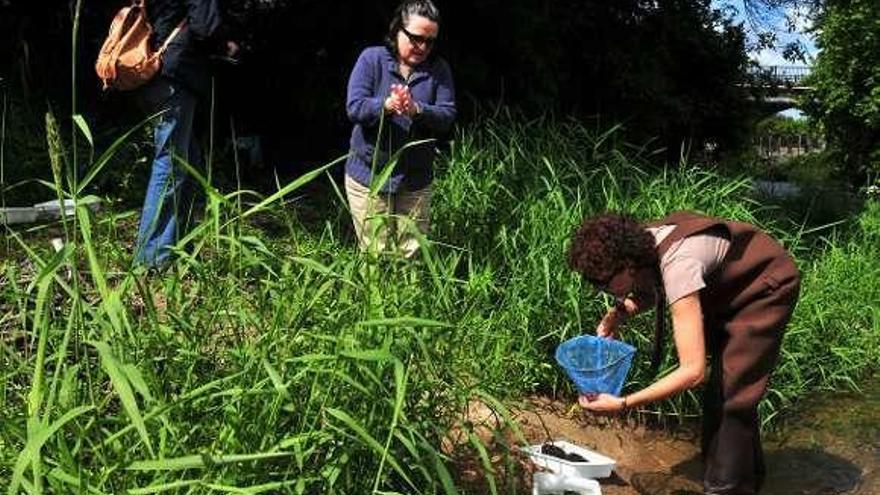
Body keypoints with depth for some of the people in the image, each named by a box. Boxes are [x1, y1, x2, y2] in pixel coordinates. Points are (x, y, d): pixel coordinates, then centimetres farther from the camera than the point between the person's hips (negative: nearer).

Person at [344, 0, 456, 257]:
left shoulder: (439, 69, 3)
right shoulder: (371, 58, -4)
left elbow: (447, 115, -6)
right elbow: (354, 107, -12)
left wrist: (417, 110, -27)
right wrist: (385, 105, -32)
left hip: (416, 181, 2)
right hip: (369, 176, -2)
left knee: (413, 255, 9)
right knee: (376, 257, 1)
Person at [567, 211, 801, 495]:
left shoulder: (677, 266, -42)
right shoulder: (638, 244, -18)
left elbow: (693, 371, -44)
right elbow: (649, 292, 6)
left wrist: (623, 404, -46)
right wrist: (619, 314, -16)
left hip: (769, 287, -8)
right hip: (732, 289, 9)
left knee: (730, 394, -14)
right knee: (717, 390, 13)